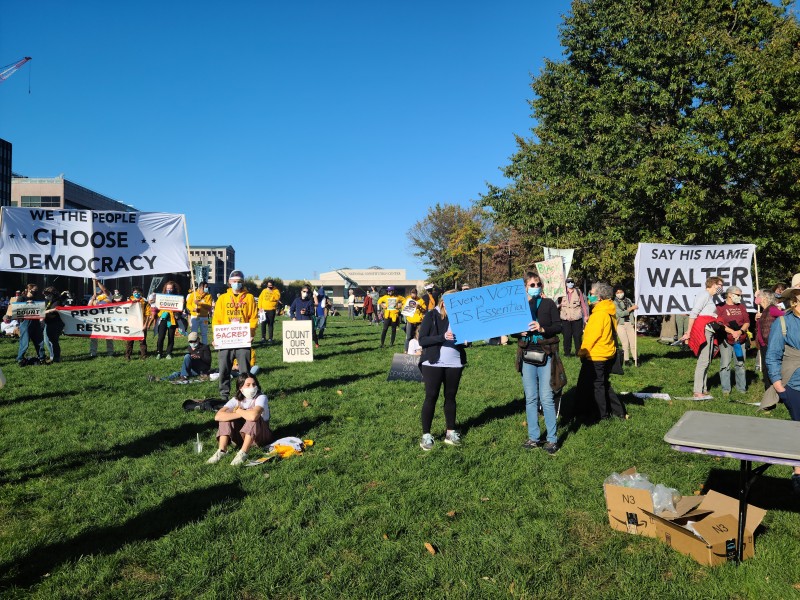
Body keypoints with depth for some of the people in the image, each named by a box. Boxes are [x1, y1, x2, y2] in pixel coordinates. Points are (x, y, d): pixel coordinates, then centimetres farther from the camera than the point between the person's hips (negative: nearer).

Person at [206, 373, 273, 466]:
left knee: (253, 418, -33)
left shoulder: (261, 397, -19)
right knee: (227, 414, -16)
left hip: (260, 436, -4)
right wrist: (242, 414, -31)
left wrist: (238, 410, -21)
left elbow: (253, 416, -42)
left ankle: (243, 453, -32)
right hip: (242, 437, 4)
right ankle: (221, 450, -19)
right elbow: (217, 416, -24)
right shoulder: (236, 400, -7)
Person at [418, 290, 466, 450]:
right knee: (431, 397, 2)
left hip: (454, 364, 4)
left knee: (451, 396, 12)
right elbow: (422, 340, -12)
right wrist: (442, 337, -23)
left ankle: (450, 432, 23)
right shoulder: (431, 316, -6)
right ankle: (426, 435, 11)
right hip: (433, 363, -4)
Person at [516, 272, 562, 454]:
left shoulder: (548, 304, 2)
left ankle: (552, 439, 6)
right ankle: (534, 437, 18)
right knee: (530, 398, 8)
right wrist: (519, 332, -8)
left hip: (545, 355, -3)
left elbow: (558, 326, -2)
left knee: (546, 398, -4)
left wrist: (542, 329, -19)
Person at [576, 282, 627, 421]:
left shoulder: (599, 314, -21)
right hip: (608, 353, 10)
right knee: (604, 384, 19)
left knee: (597, 386, 3)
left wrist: (581, 352, -11)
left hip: (596, 356, -10)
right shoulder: (610, 311, 8)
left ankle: (603, 414, 11)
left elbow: (592, 336, -20)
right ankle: (619, 411, 23)